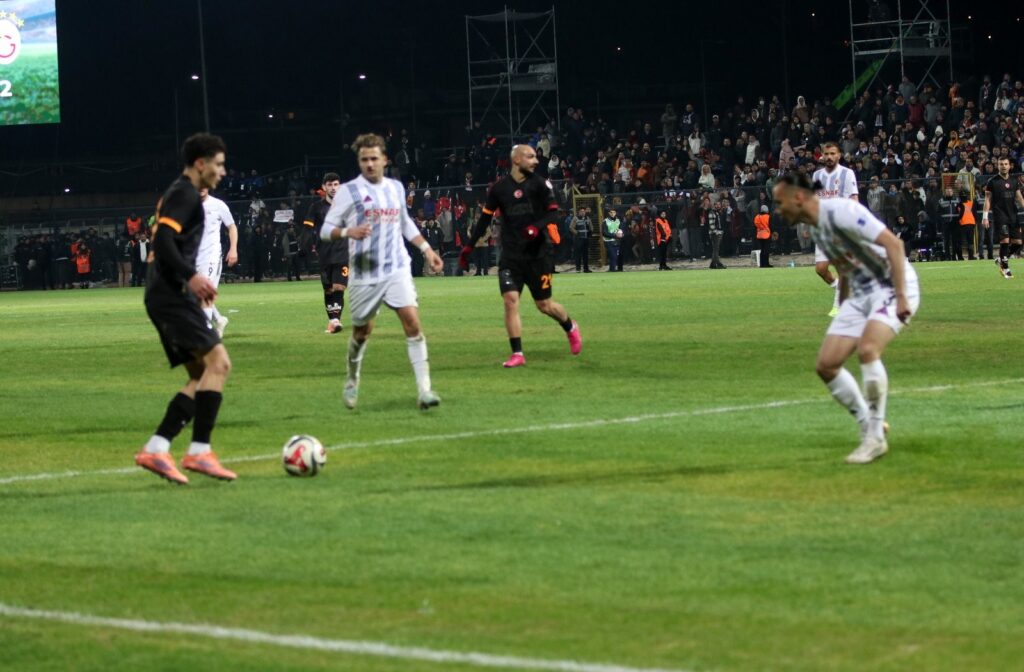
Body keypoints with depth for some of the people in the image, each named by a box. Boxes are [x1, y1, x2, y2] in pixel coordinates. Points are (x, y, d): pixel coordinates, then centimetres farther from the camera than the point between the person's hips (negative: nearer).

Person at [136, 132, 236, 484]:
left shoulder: (179, 194, 22)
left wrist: (193, 283, 28)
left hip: (167, 297, 11)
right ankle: (199, 451, -20)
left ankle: (156, 448, 1)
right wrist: (191, 276, -30)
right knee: (218, 362, -16)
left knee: (201, 375, 9)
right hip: (173, 296, -11)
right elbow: (163, 241, -22)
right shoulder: (185, 194, -10)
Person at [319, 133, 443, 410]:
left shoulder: (396, 188, 11)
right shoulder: (349, 190, -3)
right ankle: (352, 381, 36)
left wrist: (426, 248, 19)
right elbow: (325, 230, -5)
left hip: (397, 270, 2)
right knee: (362, 331, 9)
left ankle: (424, 389, -16)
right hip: (364, 274, -2)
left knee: (412, 322, -14)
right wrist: (348, 232, -25)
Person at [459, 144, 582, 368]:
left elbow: (553, 214, -6)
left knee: (544, 305, 5)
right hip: (511, 255, 1)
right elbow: (485, 218, 8)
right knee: (510, 299, -13)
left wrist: (537, 227, -26)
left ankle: (570, 328, 36)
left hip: (538, 254, -1)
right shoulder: (499, 188, 1)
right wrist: (469, 246, 6)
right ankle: (517, 354, -8)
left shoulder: (540, 184, -3)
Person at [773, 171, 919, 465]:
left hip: (892, 287, -9)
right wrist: (842, 316, 24)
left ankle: (876, 438, -18)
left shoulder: (841, 212, -19)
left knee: (866, 350, -30)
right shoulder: (815, 228, 10)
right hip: (860, 295, 9)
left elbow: (893, 243, -24)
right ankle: (869, 427, 12)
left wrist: (901, 297, -28)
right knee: (826, 364, -3)